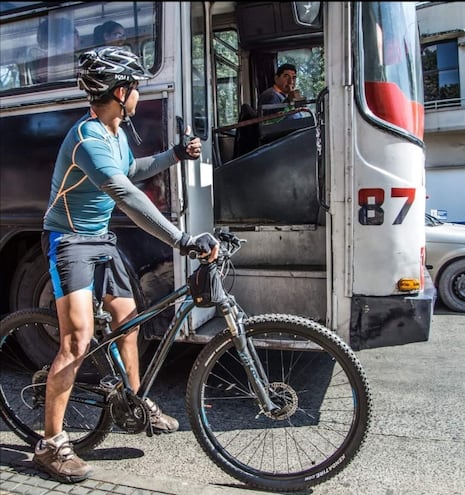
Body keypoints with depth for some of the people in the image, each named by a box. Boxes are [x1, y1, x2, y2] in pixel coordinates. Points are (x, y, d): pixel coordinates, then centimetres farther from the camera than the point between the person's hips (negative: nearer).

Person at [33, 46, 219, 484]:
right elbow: (127, 196, -40)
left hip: (101, 239, 9)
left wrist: (175, 155, 12)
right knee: (79, 341, -15)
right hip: (69, 241, -9)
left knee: (127, 319, 13)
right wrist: (184, 241, -46)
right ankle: (50, 444, 0)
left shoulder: (116, 131, 4)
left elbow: (130, 172, 22)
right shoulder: (89, 138, -27)